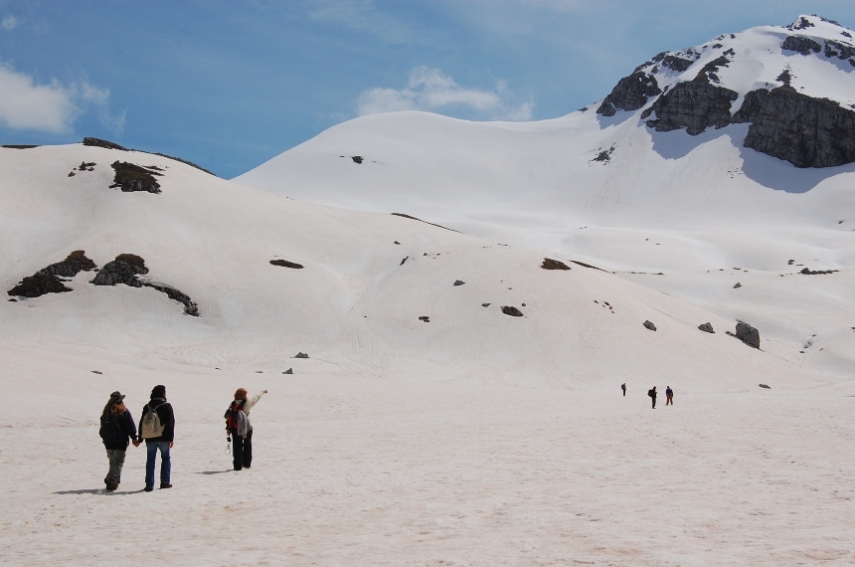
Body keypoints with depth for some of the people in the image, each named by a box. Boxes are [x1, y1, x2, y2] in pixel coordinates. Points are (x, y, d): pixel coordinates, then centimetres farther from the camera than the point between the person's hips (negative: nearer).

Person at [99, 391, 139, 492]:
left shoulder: (106, 412, 5)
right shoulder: (124, 412, -10)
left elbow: (102, 427, 14)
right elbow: (130, 427, -9)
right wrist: (134, 438, 1)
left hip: (108, 442, 5)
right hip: (121, 442, -5)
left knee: (112, 462, 17)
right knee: (118, 463, -4)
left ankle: (115, 481, 19)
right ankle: (111, 480, -20)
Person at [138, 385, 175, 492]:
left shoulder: (147, 407, 9)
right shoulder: (166, 406, -6)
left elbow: (142, 423, 11)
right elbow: (170, 423, -10)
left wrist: (140, 438, 15)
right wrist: (170, 439, -7)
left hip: (149, 438, 4)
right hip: (163, 438, -4)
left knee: (150, 461, 6)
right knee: (166, 458, 11)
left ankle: (149, 484, 2)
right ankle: (165, 482, 7)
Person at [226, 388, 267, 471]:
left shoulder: (233, 404, 1)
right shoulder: (247, 403, -9)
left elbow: (228, 416, 1)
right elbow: (256, 398, 6)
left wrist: (228, 428, 7)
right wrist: (263, 392, 24)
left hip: (234, 428, 3)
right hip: (245, 427, -3)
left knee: (237, 446, 6)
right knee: (247, 445, 15)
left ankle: (237, 465, 5)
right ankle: (247, 463, 19)